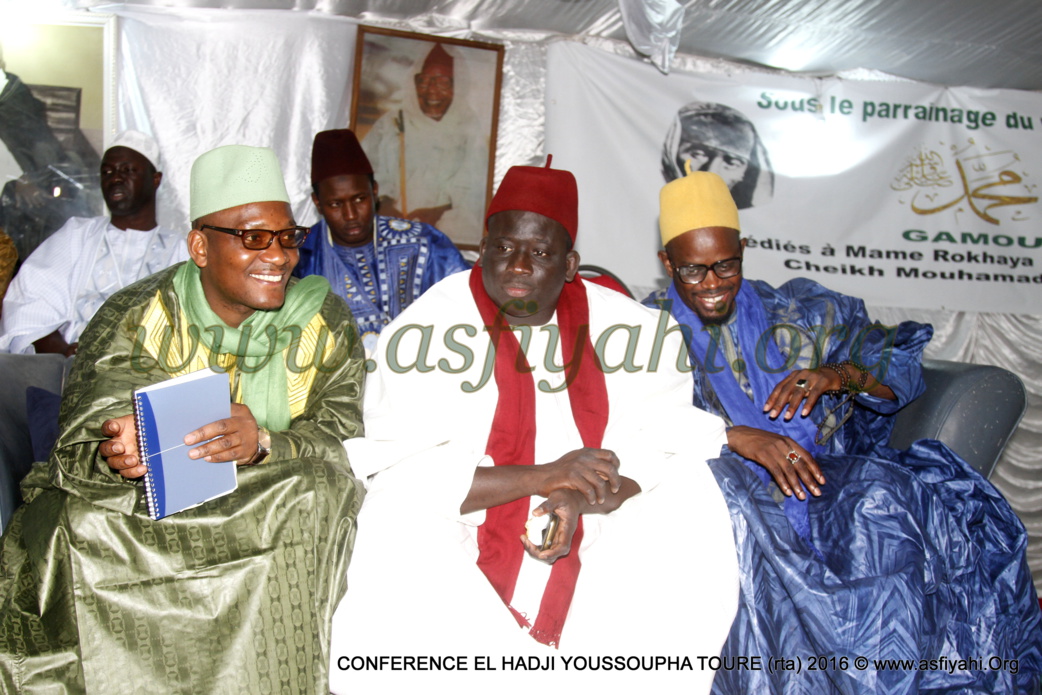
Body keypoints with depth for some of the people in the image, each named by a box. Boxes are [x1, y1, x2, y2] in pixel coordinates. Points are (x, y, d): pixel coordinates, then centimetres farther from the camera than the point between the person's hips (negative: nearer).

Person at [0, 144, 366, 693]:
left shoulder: (323, 323, 2)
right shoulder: (135, 319, -2)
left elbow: (346, 436, -9)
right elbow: (78, 451, -9)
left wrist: (264, 444, -31)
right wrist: (118, 457, -34)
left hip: (280, 518, 1)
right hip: (142, 507, 0)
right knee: (65, 535, -26)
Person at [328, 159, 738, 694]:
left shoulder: (622, 326, 1)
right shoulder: (426, 329, -9)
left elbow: (668, 446, -3)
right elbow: (400, 473, -16)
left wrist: (580, 498, -22)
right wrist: (542, 476, -23)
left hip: (590, 544, 3)